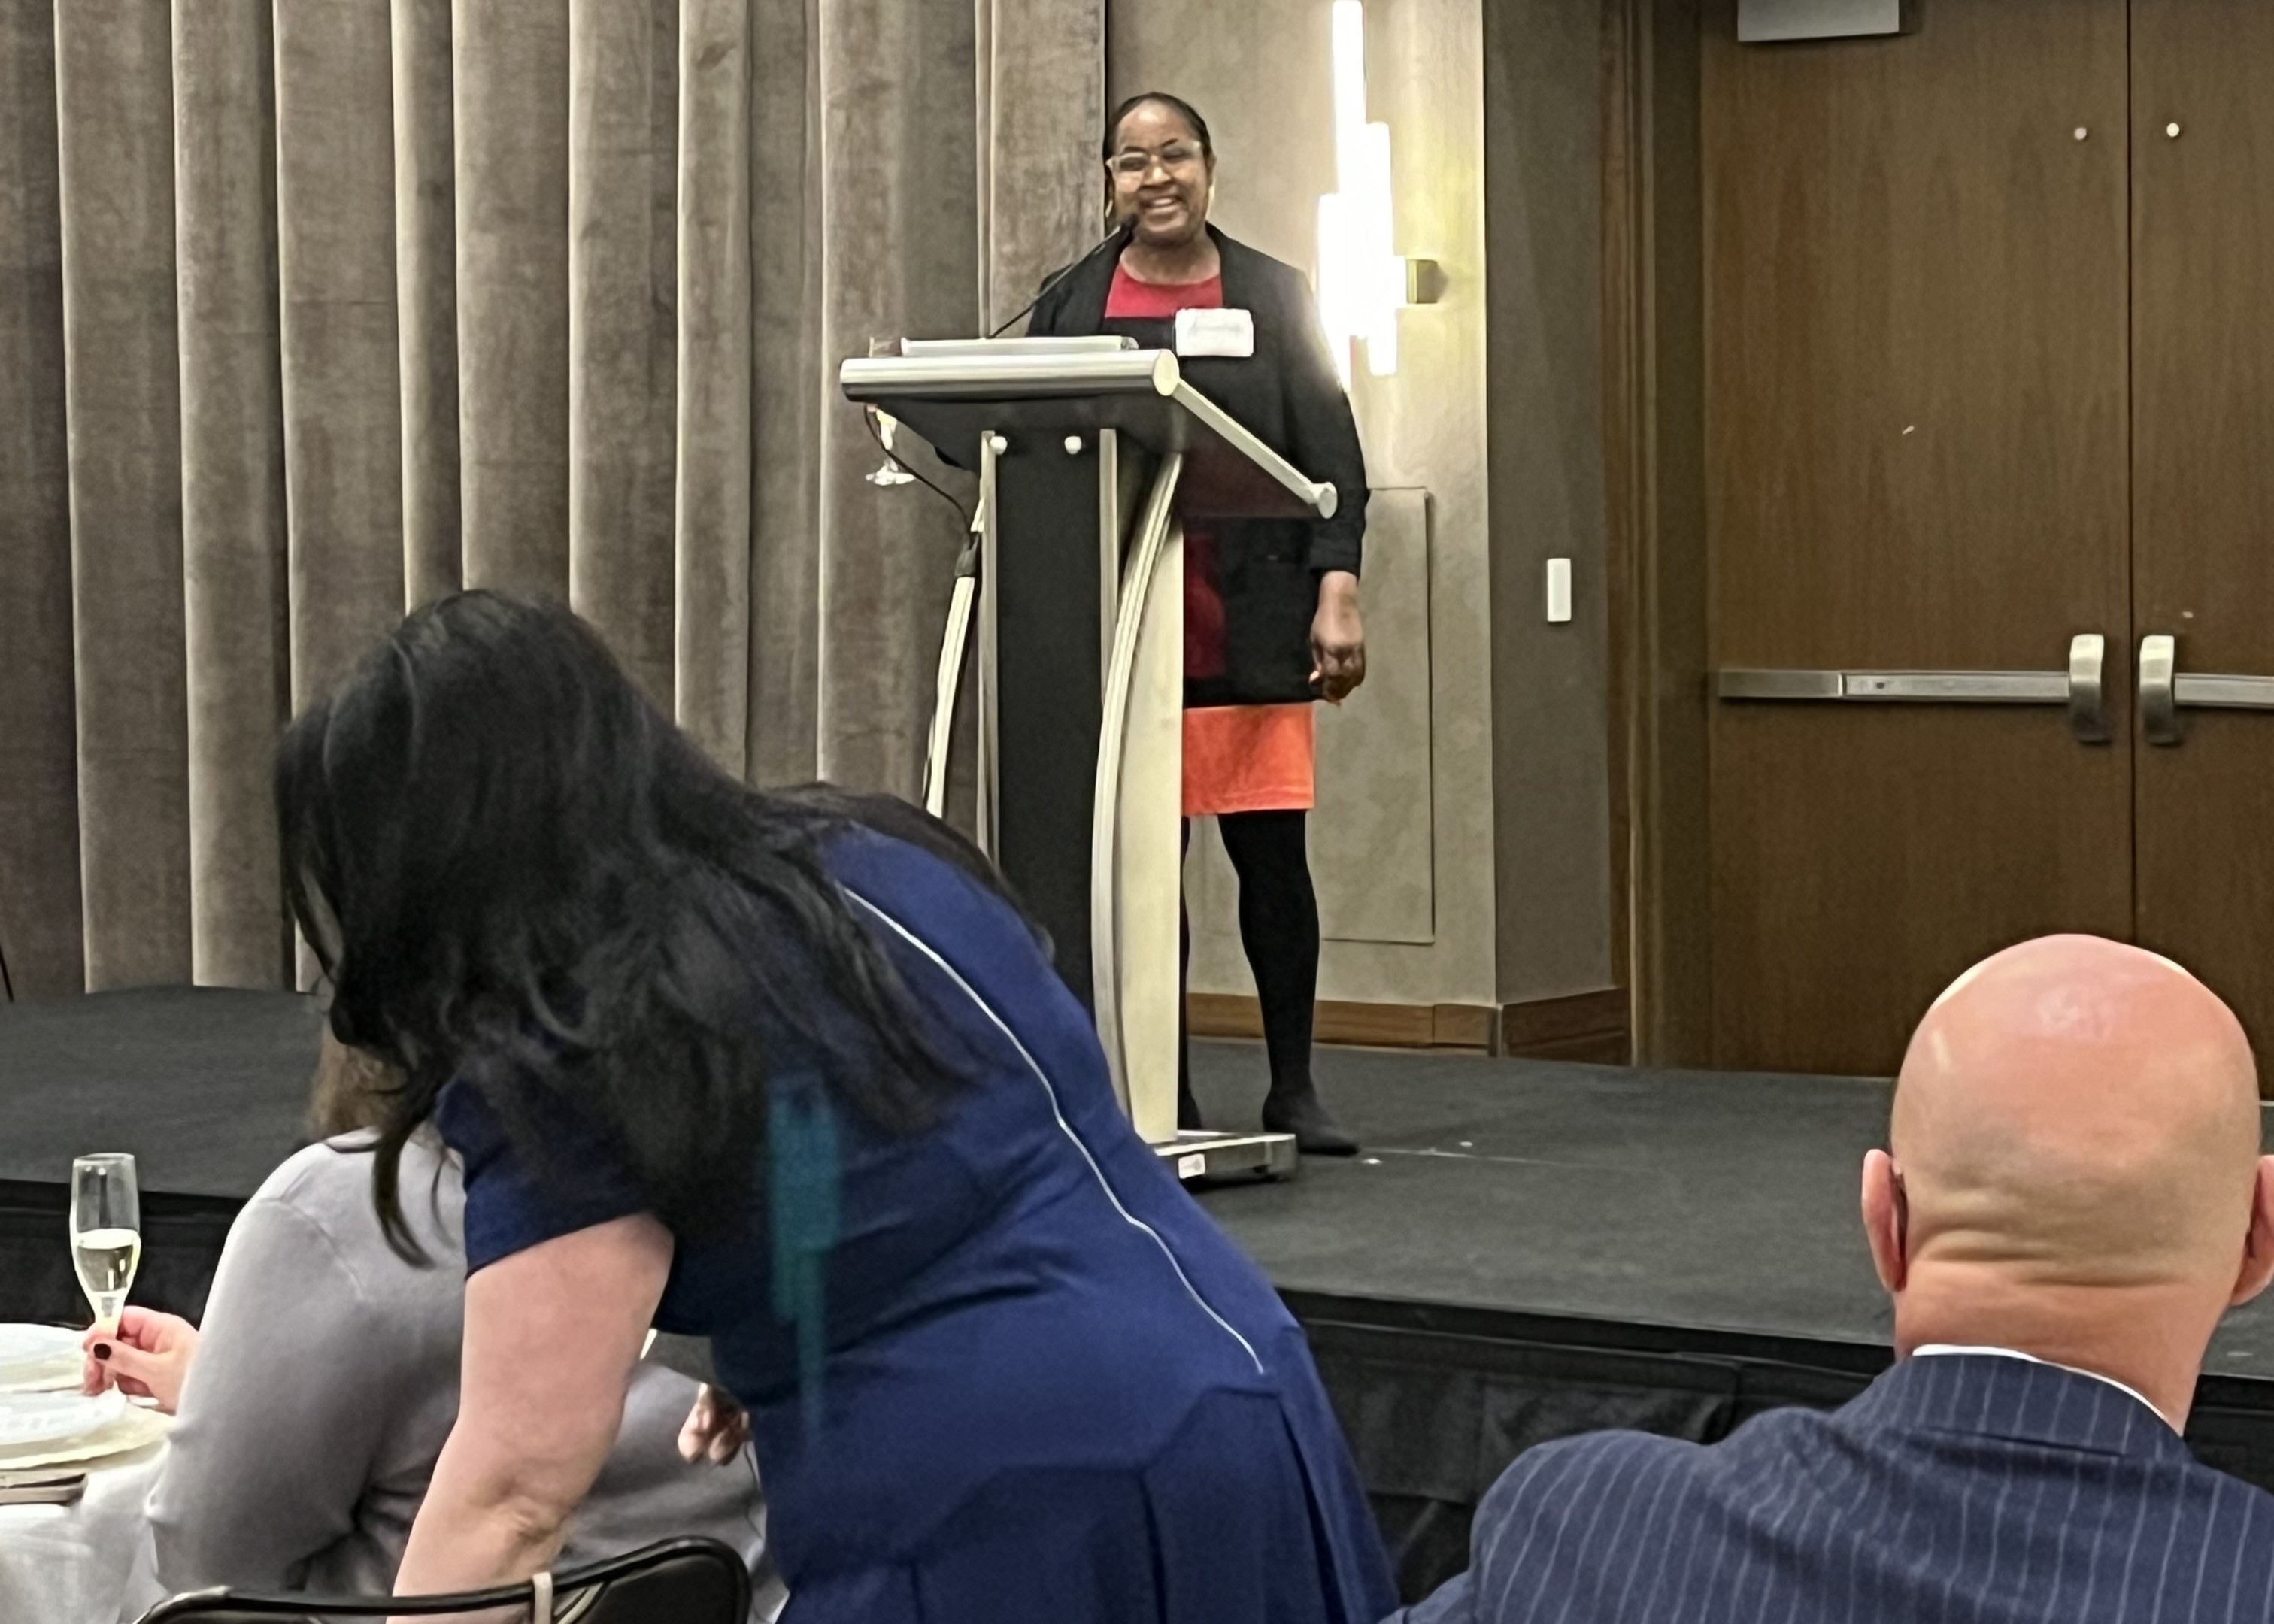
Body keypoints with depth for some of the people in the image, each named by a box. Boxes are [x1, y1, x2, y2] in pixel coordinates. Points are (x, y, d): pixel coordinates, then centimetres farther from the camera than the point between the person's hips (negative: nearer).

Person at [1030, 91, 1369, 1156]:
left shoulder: (1275, 298, 7)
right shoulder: (1069, 305, 10)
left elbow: (1330, 455, 3)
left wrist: (1337, 592, -8)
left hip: (1248, 622, -1)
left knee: (1272, 853, -1)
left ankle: (1293, 1088, 10)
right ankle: (1163, 1096, 10)